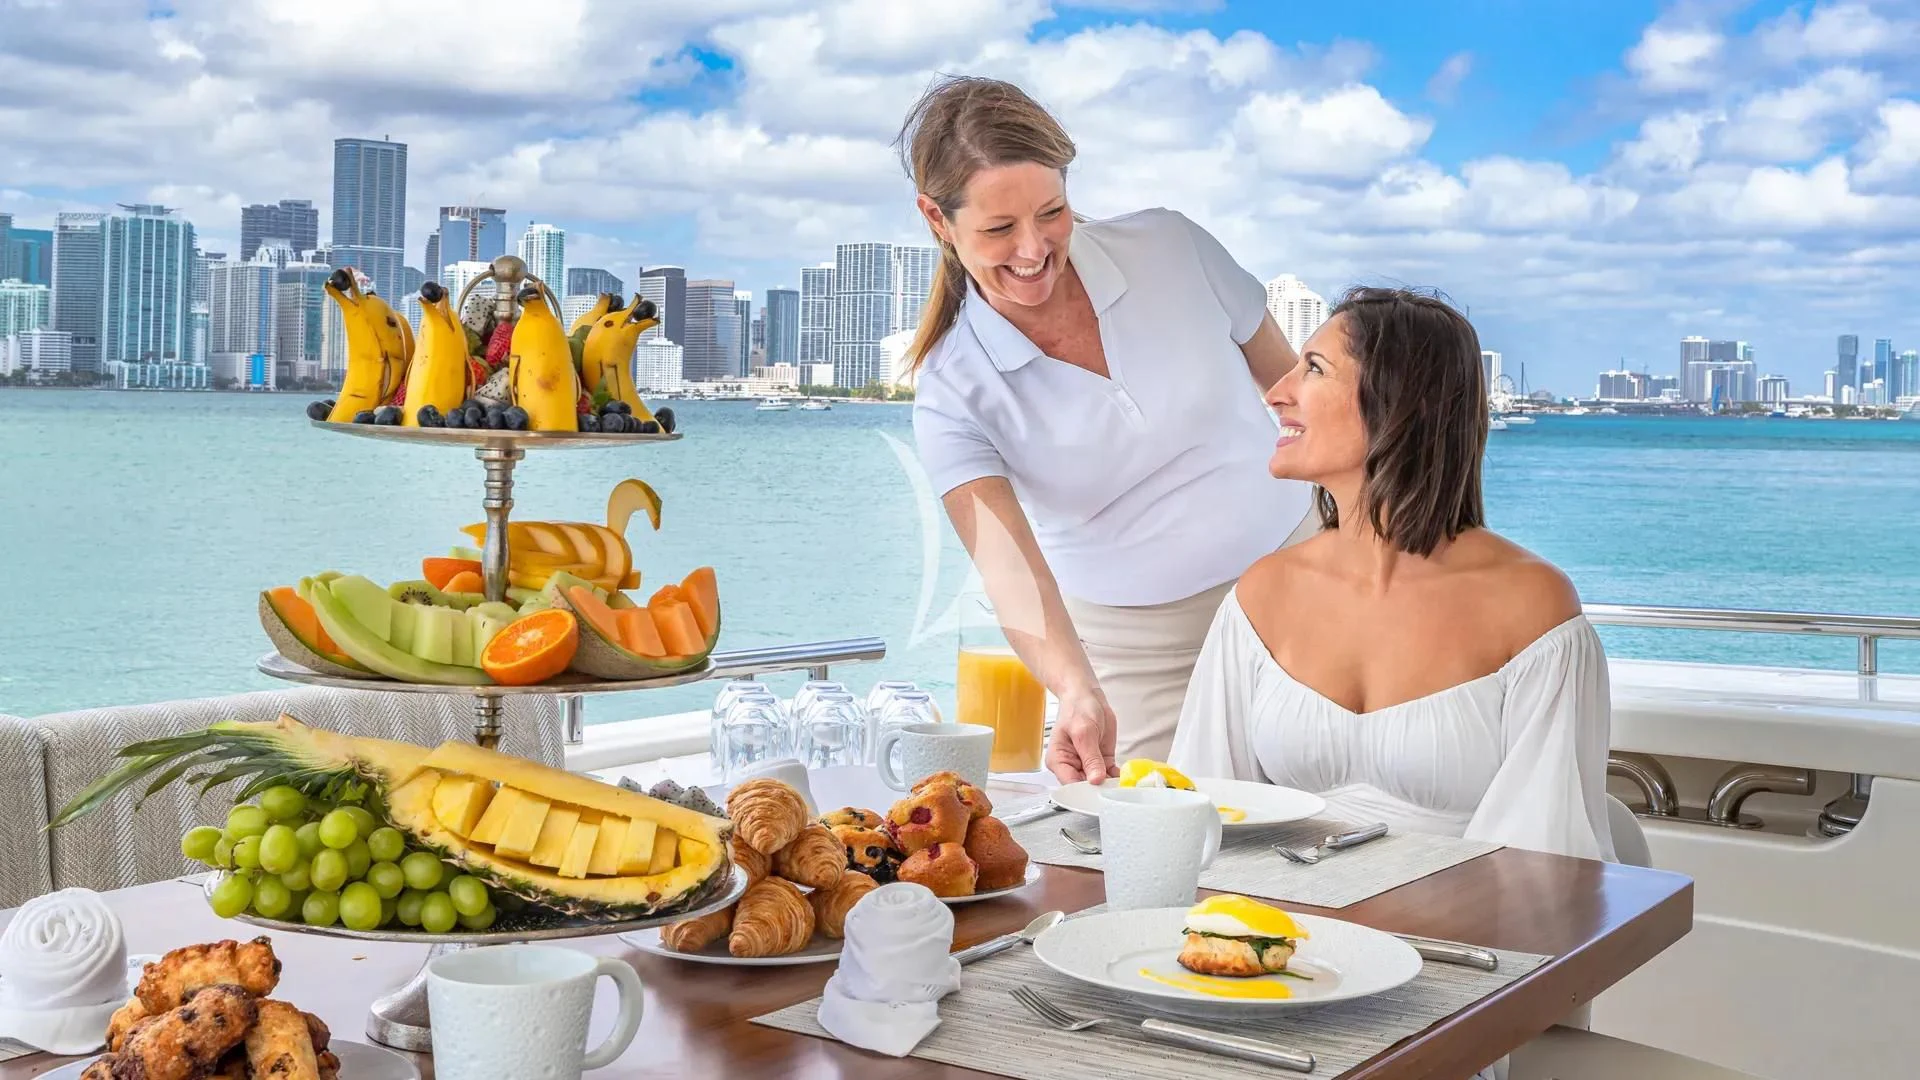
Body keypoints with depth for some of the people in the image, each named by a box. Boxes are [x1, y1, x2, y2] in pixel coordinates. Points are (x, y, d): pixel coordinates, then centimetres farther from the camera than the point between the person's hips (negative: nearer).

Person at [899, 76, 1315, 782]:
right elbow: (1007, 565, -28)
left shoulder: (1170, 248, -9)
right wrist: (1076, 692, -45)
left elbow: (1299, 389, 4)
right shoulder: (952, 391, -14)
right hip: (1136, 656, -1)